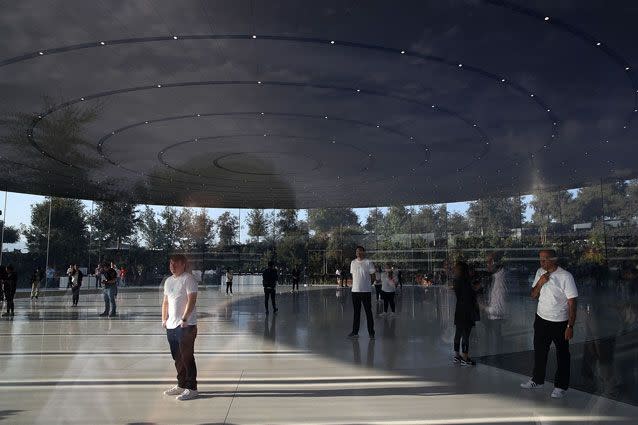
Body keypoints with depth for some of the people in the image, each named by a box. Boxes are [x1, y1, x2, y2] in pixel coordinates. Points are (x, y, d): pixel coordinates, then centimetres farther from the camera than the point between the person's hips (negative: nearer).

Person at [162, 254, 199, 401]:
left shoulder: (188, 279, -10)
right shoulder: (168, 281, 15)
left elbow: (191, 300, -17)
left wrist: (184, 319, -21)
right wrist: (164, 319, 13)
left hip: (186, 325, -8)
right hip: (171, 325, 8)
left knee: (187, 357, -3)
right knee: (177, 358, 15)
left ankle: (192, 388, 5)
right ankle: (181, 385, 28)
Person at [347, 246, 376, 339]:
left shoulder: (368, 262, -5)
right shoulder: (353, 262, 10)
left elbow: (373, 277, -1)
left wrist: (367, 285, 0)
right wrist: (356, 284, 10)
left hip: (366, 291, -4)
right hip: (355, 290, 4)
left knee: (368, 312, 1)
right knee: (356, 312, 10)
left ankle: (371, 332, 9)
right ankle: (355, 332, 17)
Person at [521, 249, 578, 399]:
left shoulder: (565, 276, -18)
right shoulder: (540, 272, 0)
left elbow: (572, 303, -16)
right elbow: (533, 296, 5)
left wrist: (570, 326, -18)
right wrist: (540, 283, -14)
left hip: (560, 323, -6)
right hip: (541, 319, 6)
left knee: (562, 355, 10)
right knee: (539, 351, 18)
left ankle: (561, 386, 25)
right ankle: (537, 380, 36)